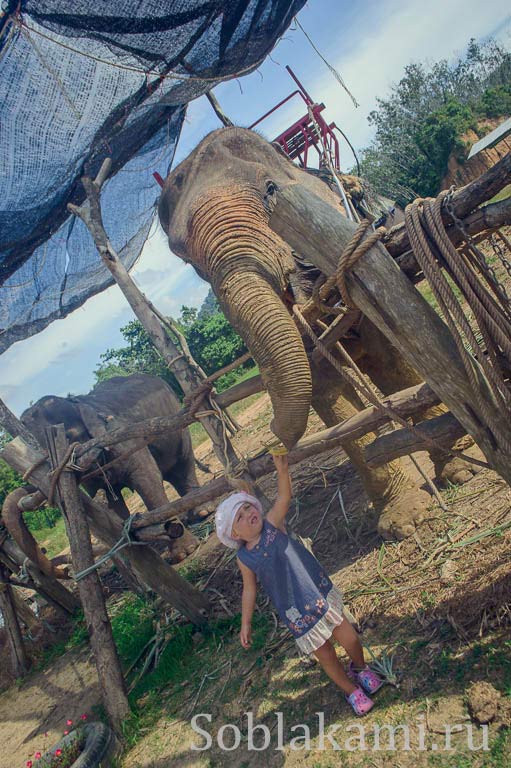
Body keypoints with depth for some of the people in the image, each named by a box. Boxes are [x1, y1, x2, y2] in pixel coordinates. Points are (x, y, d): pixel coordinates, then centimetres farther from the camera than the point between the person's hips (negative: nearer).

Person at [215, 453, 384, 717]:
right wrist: (245, 623, 9)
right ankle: (352, 691, 41)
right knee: (326, 657, 11)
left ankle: (361, 669, 44)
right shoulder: (244, 558, -8)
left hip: (322, 595, 0)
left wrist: (282, 469, -41)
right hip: (297, 616, 0)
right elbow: (249, 590, 5)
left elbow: (284, 497, -26)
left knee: (350, 640, 8)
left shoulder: (272, 524, -10)